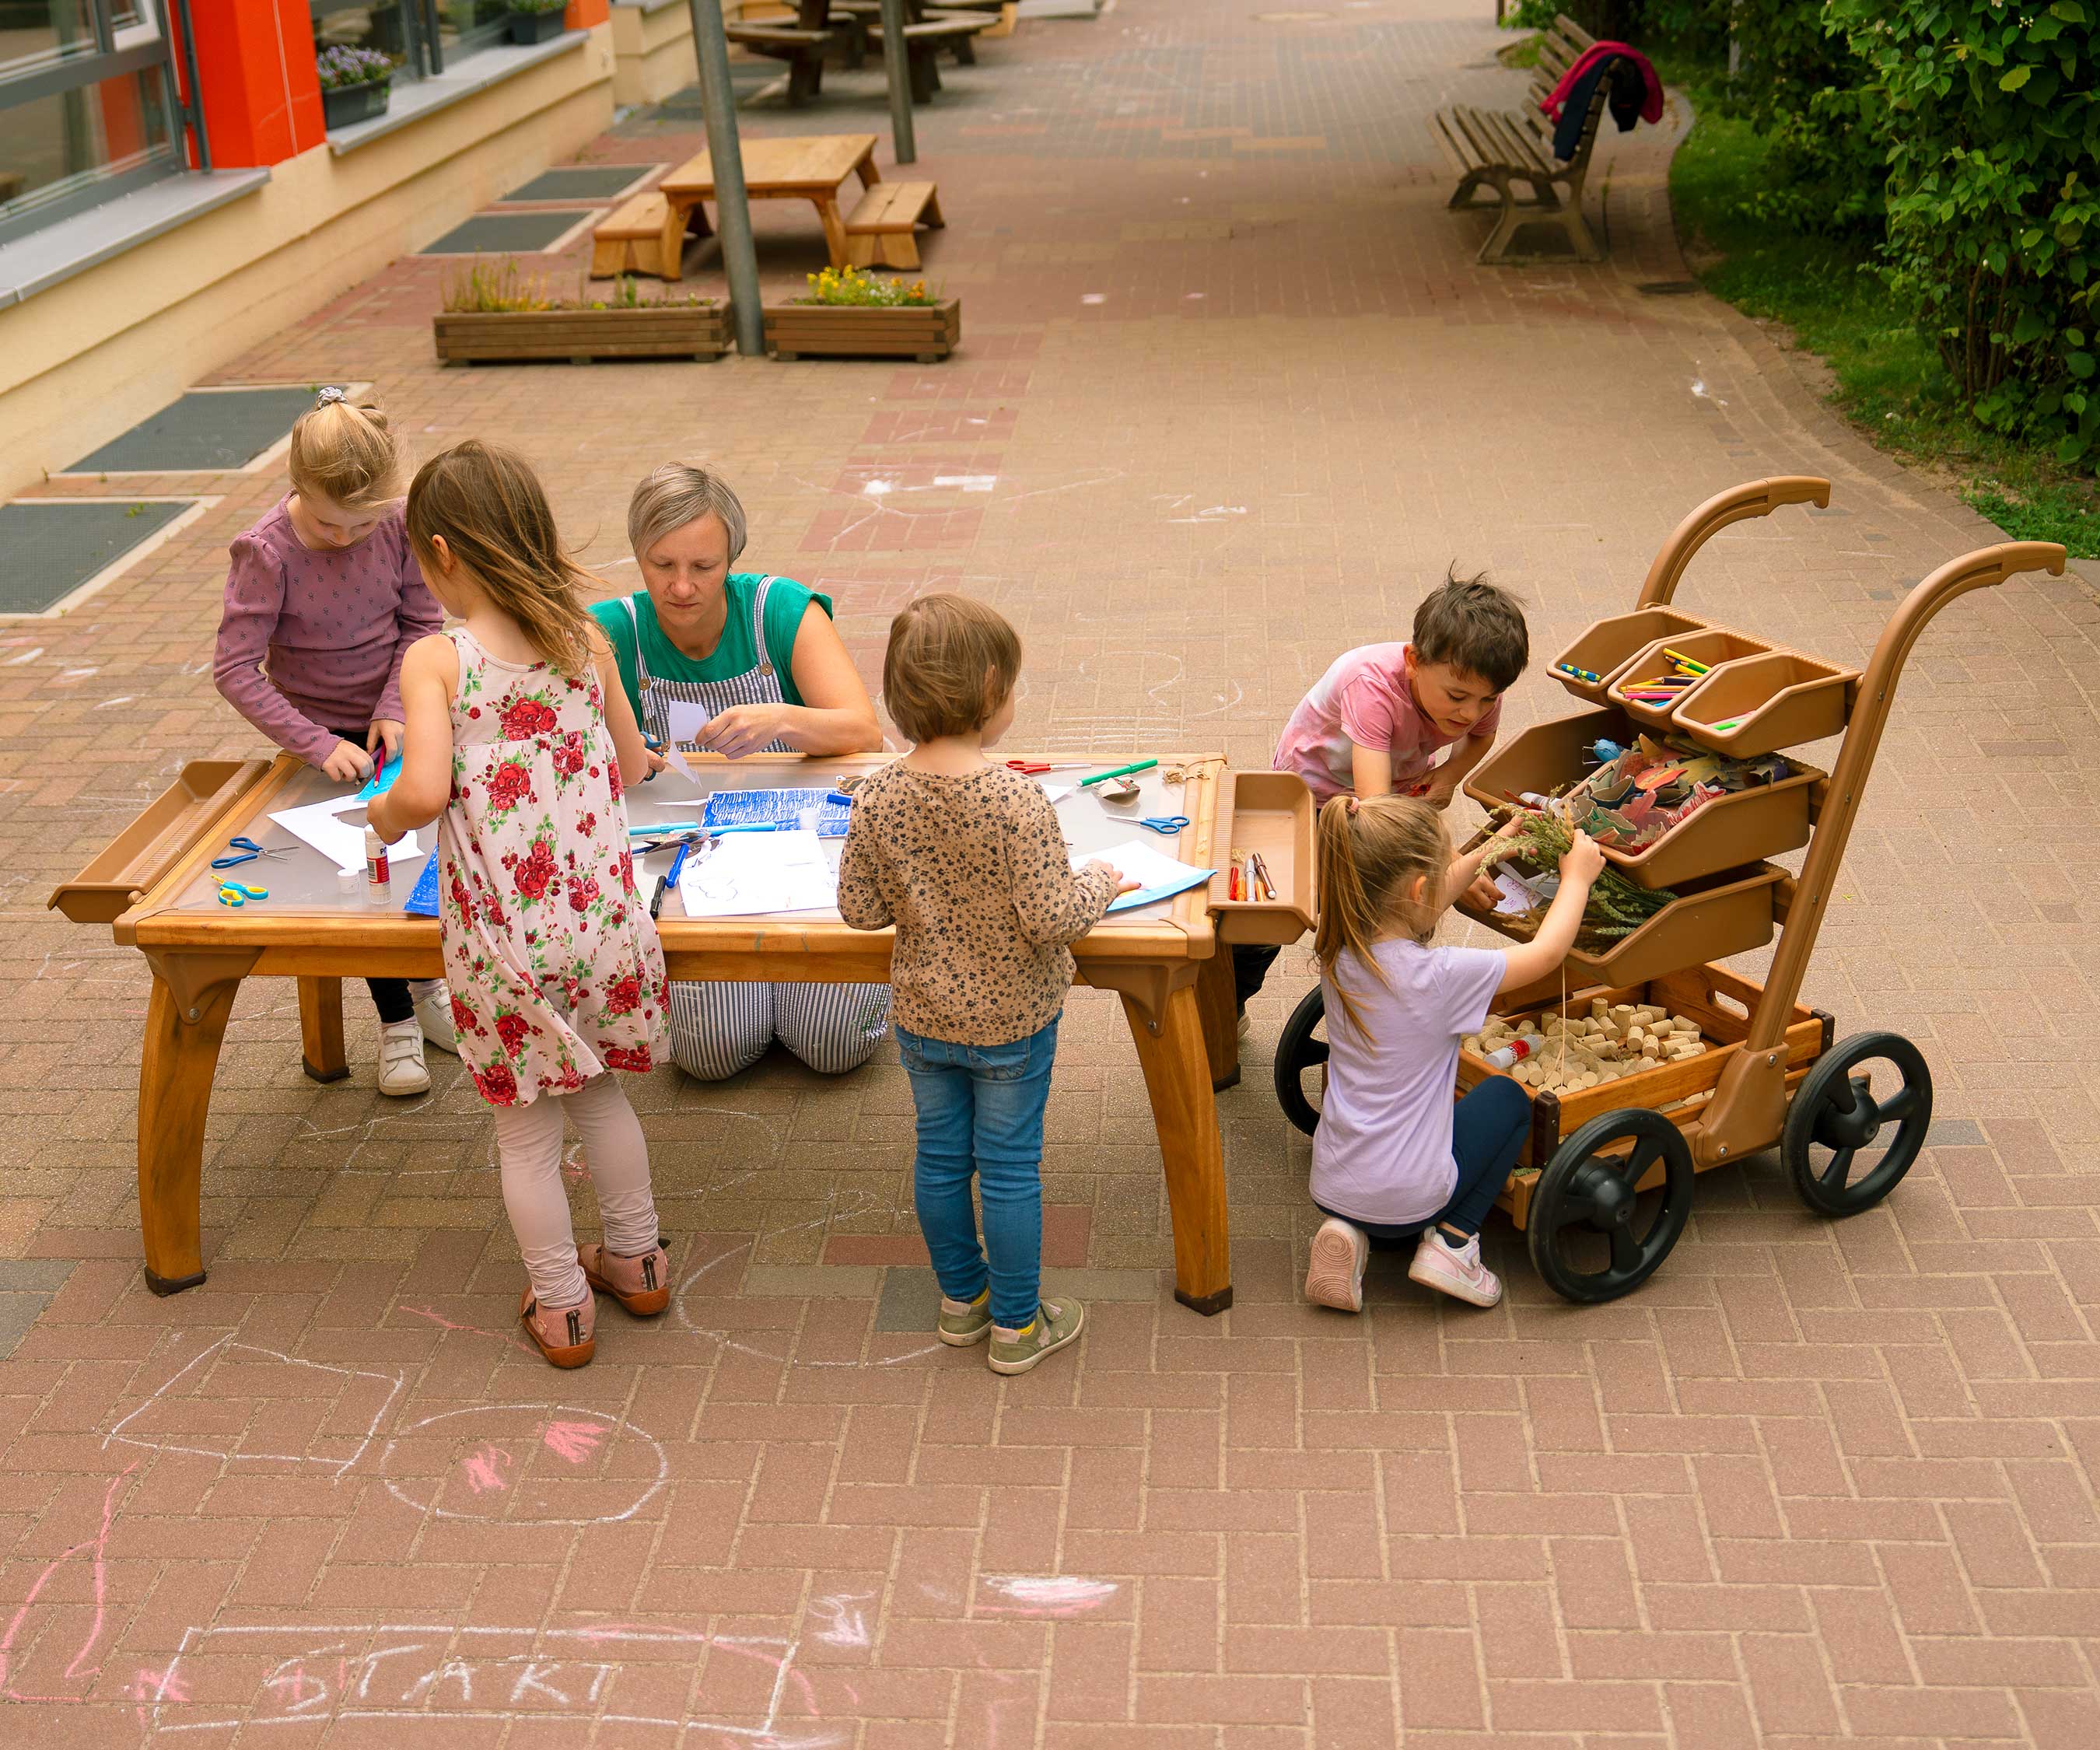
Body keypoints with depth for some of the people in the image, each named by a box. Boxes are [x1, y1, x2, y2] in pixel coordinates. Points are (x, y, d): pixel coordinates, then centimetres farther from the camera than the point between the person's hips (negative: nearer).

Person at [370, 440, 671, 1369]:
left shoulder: (435, 660, -11)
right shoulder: (586, 641, 1)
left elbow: (426, 789, -23)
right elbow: (632, 767, 11)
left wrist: (383, 816, -2)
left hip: (504, 937, -4)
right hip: (602, 916, 4)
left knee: (525, 1126, 13)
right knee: (598, 1090, 26)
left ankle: (560, 1307, 25)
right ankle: (636, 1259, 39)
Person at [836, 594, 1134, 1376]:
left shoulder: (876, 799, -12)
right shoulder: (1017, 800, -26)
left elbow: (859, 909, -5)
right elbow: (1052, 919, -24)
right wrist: (1099, 883, -5)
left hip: (923, 1016, 4)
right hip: (1011, 1019, -4)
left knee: (940, 1157, 19)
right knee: (1009, 1167, 10)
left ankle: (961, 1297, 37)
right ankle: (1016, 1325, 24)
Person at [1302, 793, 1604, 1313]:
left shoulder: (1339, 954, -4)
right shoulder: (1440, 976, -21)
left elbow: (1412, 909, 19)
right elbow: (1546, 952, -5)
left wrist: (1488, 851, 23)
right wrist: (1577, 877, 11)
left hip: (1331, 1186, 5)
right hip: (1406, 1200, -5)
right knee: (1508, 1096, 20)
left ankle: (1350, 1231, 12)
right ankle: (1452, 1239, 8)